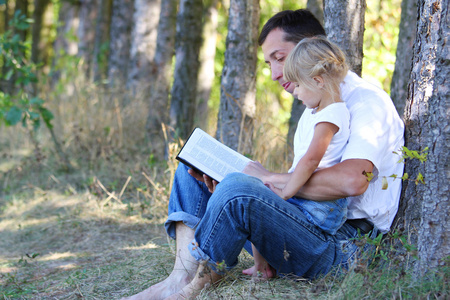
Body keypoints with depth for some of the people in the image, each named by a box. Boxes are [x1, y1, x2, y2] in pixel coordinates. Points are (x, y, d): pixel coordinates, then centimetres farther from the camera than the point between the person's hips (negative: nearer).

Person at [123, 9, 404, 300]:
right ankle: (187, 266, -17)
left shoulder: (366, 99, -8)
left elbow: (351, 180, -26)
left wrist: (271, 178, -14)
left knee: (237, 188, -35)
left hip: (344, 244, -10)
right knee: (191, 171, 7)